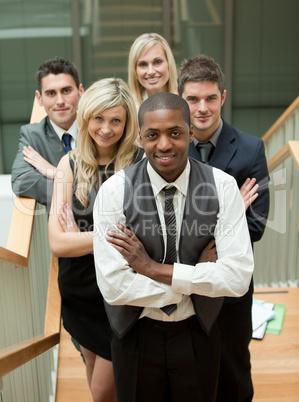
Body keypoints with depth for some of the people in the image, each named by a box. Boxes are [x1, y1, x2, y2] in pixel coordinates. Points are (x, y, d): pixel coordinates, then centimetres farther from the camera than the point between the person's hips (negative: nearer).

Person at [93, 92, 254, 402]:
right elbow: (113, 287, -22)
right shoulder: (114, 191, -18)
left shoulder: (222, 186, -15)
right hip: (136, 336, -1)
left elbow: (238, 277, -21)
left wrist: (154, 268, -23)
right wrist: (197, 277, -19)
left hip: (198, 334, 1)